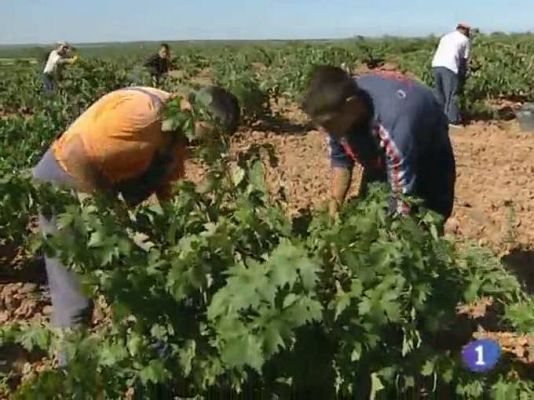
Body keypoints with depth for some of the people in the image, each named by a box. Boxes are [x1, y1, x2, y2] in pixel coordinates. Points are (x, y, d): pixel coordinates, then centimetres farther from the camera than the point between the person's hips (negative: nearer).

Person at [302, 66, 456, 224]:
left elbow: (403, 198, -38)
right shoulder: (339, 112, -26)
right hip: (380, 159, 5)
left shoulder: (396, 125, -45)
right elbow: (340, 159, -9)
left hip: (428, 159, -5)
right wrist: (334, 209, -17)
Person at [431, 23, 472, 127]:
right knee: (451, 94, 0)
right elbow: (464, 60, 11)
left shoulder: (446, 37, 28)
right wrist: (463, 75, 22)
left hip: (436, 64, 6)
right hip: (449, 66, -6)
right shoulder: (465, 40, 12)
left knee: (440, 93, 16)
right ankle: (453, 119, 2)